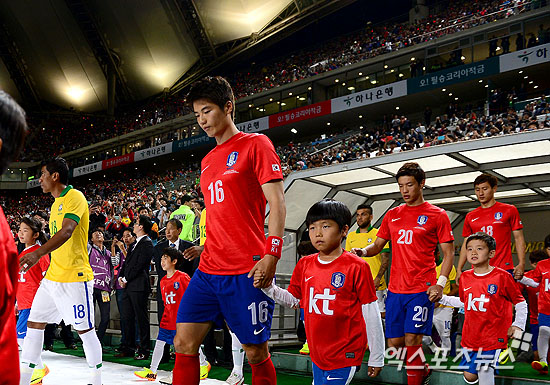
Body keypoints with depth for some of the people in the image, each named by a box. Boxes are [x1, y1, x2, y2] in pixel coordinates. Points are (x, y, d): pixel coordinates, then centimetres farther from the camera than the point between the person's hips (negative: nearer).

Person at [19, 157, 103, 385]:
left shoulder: (74, 197, -12)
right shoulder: (57, 203, 18)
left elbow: (67, 231, -27)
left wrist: (38, 253, -39)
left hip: (75, 277, -9)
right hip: (52, 277, 9)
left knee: (85, 329, -1)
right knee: (34, 323, 7)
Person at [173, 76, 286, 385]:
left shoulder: (255, 144, -2)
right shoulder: (207, 161, 20)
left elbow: (277, 202, -9)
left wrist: (271, 253, -19)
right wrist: (204, 248, 17)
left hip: (246, 271, -7)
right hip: (209, 270, 7)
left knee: (256, 353, 1)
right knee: (184, 343, 2)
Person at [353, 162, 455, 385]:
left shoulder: (437, 215, 0)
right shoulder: (392, 215, 13)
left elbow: (448, 253, 0)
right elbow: (377, 245, 19)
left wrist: (440, 284, -13)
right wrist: (362, 252, -4)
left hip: (421, 289, -5)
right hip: (395, 289, 5)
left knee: (412, 339, -13)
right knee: (394, 344, 7)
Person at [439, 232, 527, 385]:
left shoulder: (502, 277, -9)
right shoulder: (465, 277, 5)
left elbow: (520, 303, 1)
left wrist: (518, 325, -9)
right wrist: (441, 298, 15)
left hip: (492, 338, -5)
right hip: (470, 337, 5)